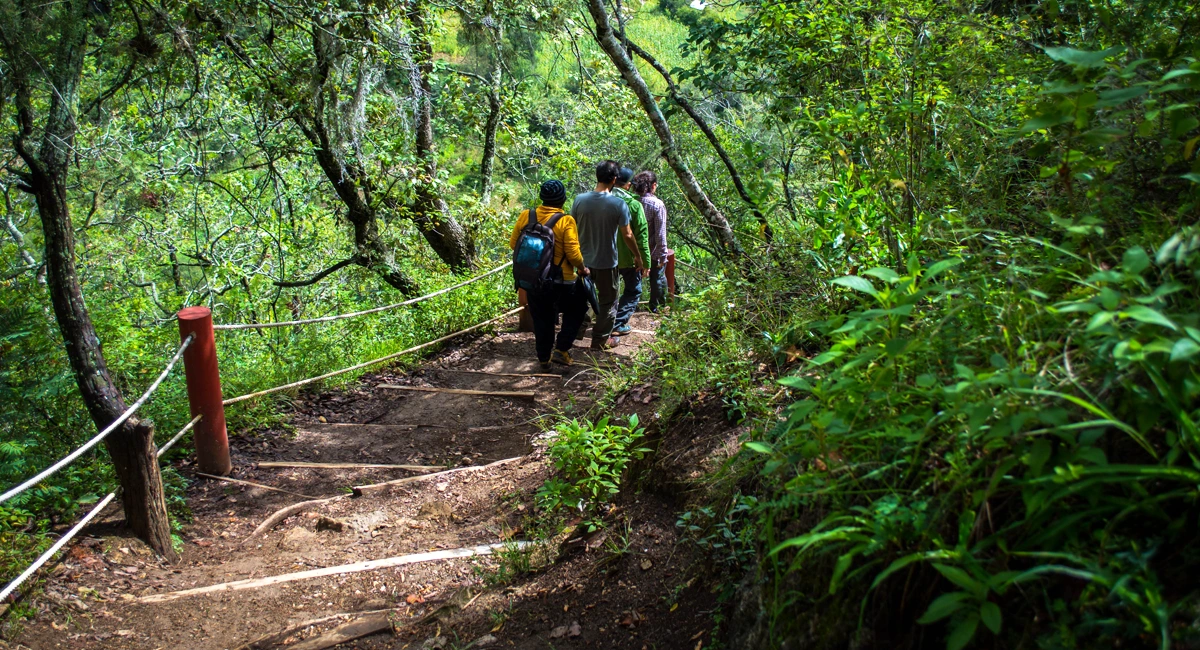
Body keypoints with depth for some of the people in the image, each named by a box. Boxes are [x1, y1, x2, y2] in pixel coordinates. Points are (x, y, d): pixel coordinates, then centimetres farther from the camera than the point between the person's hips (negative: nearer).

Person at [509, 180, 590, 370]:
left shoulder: (526, 216, -6)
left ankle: (544, 358, 26)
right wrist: (582, 268, 0)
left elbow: (513, 243, 3)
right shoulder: (566, 221, -18)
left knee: (541, 319, 19)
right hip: (561, 281, -3)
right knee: (574, 311, 21)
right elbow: (573, 253, -19)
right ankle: (561, 349, 12)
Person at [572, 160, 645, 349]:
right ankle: (601, 339, 19)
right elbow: (627, 235, -11)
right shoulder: (618, 204, -17)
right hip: (606, 262, -4)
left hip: (584, 259, 4)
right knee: (607, 301, 12)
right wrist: (638, 257, 4)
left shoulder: (580, 199, -8)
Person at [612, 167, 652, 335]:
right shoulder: (634, 205, -17)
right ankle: (618, 323, 3)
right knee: (633, 291, 12)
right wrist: (645, 261, -8)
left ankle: (609, 321, 26)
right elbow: (641, 236, -15)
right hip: (628, 257, -4)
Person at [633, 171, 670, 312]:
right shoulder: (657, 204, -19)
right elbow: (660, 234, -19)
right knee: (658, 279, 15)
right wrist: (663, 255, -12)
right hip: (653, 252, -4)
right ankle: (657, 306, 26)